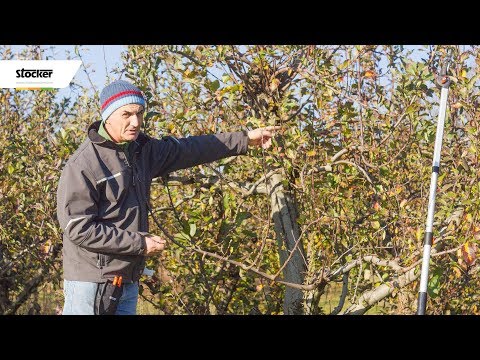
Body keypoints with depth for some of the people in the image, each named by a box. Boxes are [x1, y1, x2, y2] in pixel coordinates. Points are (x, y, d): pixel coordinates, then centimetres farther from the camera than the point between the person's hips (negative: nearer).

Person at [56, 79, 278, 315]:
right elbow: (79, 228, -18)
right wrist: (140, 244, -16)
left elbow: (188, 149, 21)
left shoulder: (142, 150, 9)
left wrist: (245, 139, 23)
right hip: (91, 284, -7)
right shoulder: (83, 164, -14)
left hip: (128, 284, 8)